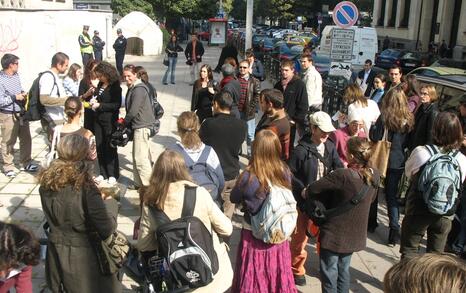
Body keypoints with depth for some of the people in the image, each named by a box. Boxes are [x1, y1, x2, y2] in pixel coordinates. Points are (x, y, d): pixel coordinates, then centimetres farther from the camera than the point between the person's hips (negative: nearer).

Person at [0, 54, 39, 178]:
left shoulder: (16, 75, 5)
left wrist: (23, 94, 0)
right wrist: (14, 97, -18)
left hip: (22, 113, 7)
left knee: (26, 139, 14)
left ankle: (26, 163, 28)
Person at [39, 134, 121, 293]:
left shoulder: (47, 183, -8)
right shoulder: (85, 187, -24)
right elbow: (107, 229, -22)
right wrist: (110, 203, -4)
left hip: (56, 251, 5)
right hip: (83, 254, -5)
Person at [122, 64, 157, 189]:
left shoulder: (139, 89, -17)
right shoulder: (133, 88, 15)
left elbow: (133, 111, -19)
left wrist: (125, 122, -4)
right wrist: (127, 122, 8)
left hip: (142, 127, -10)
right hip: (139, 126, 10)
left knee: (140, 158, -8)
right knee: (137, 157, 16)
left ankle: (149, 185, 0)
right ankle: (139, 183, 26)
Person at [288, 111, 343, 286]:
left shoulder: (330, 147, -2)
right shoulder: (301, 150, -17)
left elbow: (339, 167, 0)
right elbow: (290, 174, -13)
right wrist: (302, 189, -20)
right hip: (304, 200, -4)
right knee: (300, 235, 10)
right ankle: (296, 269, 28)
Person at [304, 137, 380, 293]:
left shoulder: (342, 175, -28)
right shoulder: (375, 175, -8)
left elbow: (313, 189, -18)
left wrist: (305, 192, 3)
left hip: (334, 233, -6)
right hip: (354, 234, 6)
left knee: (329, 272, 10)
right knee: (343, 270, 22)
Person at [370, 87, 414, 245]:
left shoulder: (385, 117, -13)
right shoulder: (409, 118, 0)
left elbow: (375, 137, -14)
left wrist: (373, 126, 3)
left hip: (385, 160, -4)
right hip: (400, 161, 4)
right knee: (392, 194, 14)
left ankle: (371, 221, 16)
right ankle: (394, 229, 15)